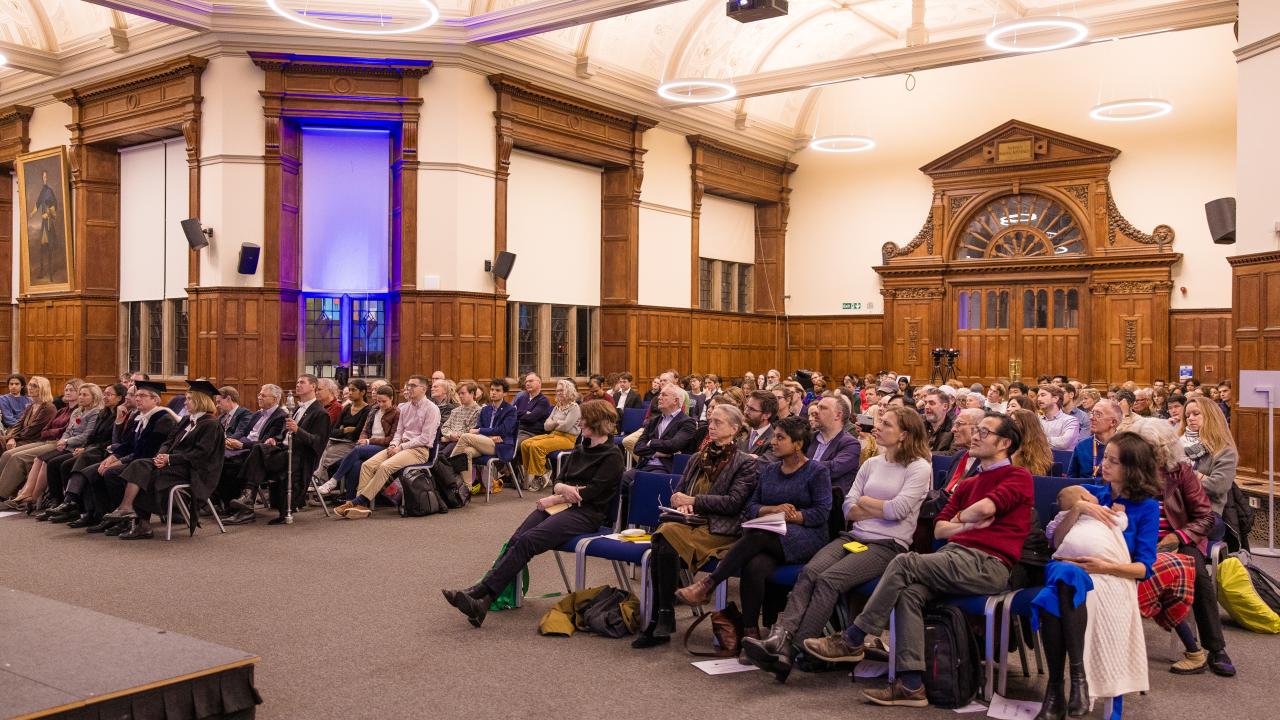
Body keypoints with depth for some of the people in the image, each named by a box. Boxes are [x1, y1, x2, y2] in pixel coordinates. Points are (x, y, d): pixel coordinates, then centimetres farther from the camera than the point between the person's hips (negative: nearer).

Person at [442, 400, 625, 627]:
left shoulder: (612, 455, -2)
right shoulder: (581, 450, 22)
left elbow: (591, 492, -12)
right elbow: (557, 483, 16)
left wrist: (554, 499, -9)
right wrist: (564, 489, -8)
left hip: (586, 514, -7)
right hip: (560, 505, 7)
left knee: (528, 540, -27)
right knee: (516, 539, -20)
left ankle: (482, 594, -33)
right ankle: (481, 591, -32)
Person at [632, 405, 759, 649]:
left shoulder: (745, 463, 7)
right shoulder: (697, 459, 25)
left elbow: (733, 502, -5)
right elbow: (678, 494, 26)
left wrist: (693, 500, -7)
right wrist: (682, 506, 2)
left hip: (720, 531, -5)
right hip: (692, 524, 5)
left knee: (666, 535, -32)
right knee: (662, 541, -30)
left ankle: (664, 617, -25)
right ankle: (659, 620, -26)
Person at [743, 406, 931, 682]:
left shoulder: (919, 468, 2)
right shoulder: (870, 464, 21)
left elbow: (898, 509, -12)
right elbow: (849, 509, 12)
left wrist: (865, 501, 5)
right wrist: (882, 510, -2)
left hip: (889, 545, -6)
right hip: (854, 537, 6)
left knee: (829, 579, -29)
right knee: (810, 572, -24)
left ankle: (794, 651, -30)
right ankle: (779, 638, -37)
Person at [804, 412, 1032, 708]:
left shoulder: (1018, 477, 4)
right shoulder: (968, 484, 26)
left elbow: (985, 508, -16)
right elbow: (939, 529, 18)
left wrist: (960, 518, 5)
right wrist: (971, 524, -1)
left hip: (987, 564, -7)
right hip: (956, 555, 7)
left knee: (905, 562, -23)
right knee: (910, 591, -23)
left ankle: (852, 640, -13)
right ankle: (911, 685, -24)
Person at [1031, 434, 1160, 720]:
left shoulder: (1147, 506, 11)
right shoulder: (1091, 493, 20)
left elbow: (1144, 568, 2)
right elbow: (1057, 541, 12)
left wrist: (1105, 566, -15)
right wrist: (1076, 509, -2)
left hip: (1112, 579, -3)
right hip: (1070, 570, 3)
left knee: (1066, 581, -39)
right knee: (1062, 572, -38)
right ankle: (1055, 688, -36)